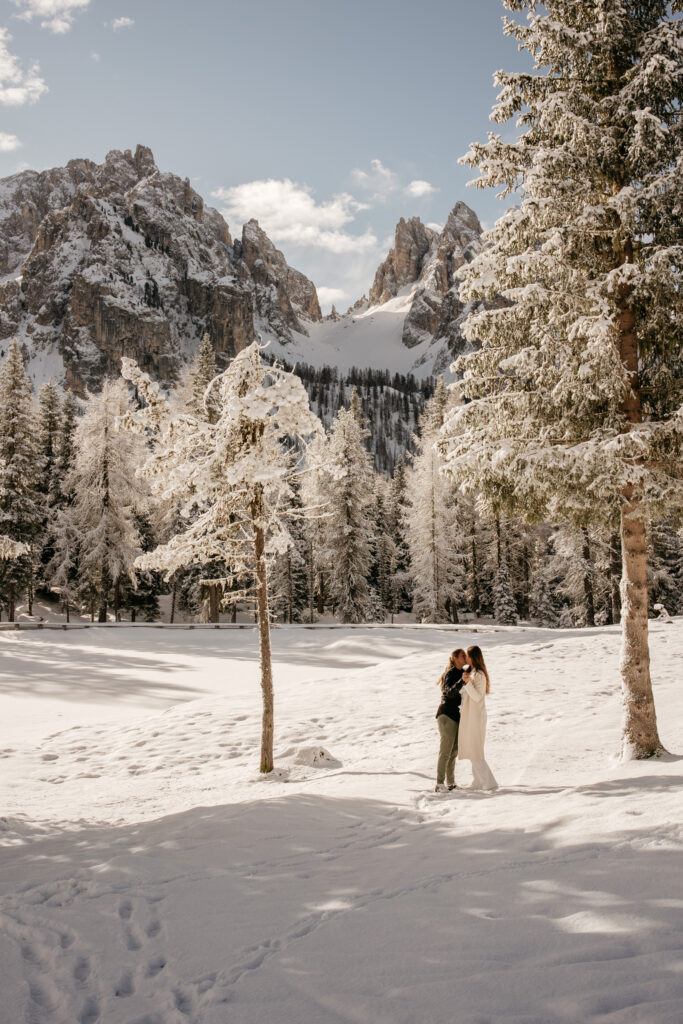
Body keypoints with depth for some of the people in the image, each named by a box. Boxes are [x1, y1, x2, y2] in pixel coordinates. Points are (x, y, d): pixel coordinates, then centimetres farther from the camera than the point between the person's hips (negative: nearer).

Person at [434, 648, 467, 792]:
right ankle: (440, 784, -6)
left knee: (454, 751, 12)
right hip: (446, 716, -8)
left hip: (457, 716, 8)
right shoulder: (450, 674, -12)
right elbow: (450, 692, -29)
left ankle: (450, 782, 20)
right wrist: (462, 680, -40)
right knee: (445, 752, -9)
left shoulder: (463, 673, 12)